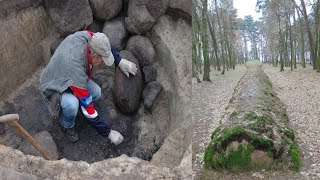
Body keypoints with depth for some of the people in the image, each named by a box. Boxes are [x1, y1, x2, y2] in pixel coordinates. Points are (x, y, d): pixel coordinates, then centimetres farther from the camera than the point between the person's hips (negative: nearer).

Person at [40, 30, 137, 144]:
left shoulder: (86, 36, -27)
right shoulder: (76, 68, -42)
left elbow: (103, 45, 0)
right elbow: (88, 109, -34)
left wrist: (120, 61, -12)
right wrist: (109, 133, -26)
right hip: (54, 87, -6)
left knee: (96, 93, -16)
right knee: (72, 104, -35)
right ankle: (67, 125, -2)